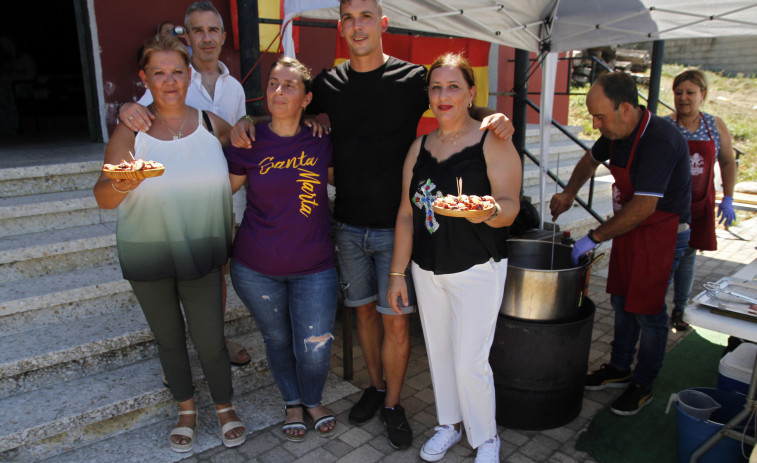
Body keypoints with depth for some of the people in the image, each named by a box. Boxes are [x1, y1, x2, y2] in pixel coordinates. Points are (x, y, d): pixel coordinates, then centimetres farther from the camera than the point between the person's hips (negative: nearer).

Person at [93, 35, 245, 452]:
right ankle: (186, 410, 38)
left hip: (200, 255, 0)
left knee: (209, 339, 2)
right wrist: (120, 184, -31)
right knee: (169, 338, 15)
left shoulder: (211, 124, -1)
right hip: (147, 257, 1)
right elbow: (103, 199, -11)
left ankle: (225, 407, 29)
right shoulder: (130, 131, -6)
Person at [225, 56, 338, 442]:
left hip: (313, 266, 0)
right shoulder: (249, 143, -6)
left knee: (315, 347, 3)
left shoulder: (320, 142, -3)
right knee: (277, 339, 17)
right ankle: (292, 403, 44)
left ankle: (313, 400, 37)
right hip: (257, 267, 0)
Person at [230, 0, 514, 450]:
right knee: (365, 310, 17)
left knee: (396, 321, 3)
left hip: (396, 226, -3)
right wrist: (246, 122, -4)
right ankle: (376, 386, 39)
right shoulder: (328, 83, 3)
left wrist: (492, 117, -18)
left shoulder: (414, 78, -6)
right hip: (349, 225, 3)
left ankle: (393, 404, 26)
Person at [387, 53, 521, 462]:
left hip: (477, 270, -5)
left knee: (470, 363, -1)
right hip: (427, 270, 5)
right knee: (438, 352, 16)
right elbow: (406, 213, 7)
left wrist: (490, 211, -38)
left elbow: (510, 207, -14)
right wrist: (397, 273, 5)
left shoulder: (493, 144, -8)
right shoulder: (419, 148, 6)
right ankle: (449, 424, 39)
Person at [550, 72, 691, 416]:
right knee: (621, 301, 16)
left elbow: (644, 207, -31)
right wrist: (569, 192, 6)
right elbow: (591, 159, 21)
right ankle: (619, 369, 33)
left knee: (647, 310, 2)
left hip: (661, 234, -8)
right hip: (628, 229, 8)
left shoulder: (659, 141, -28)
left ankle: (643, 385, 20)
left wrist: (594, 238, -25)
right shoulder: (616, 133, -1)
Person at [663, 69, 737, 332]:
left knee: (688, 256, 12)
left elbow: (728, 162, 11)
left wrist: (728, 199, 4)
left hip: (699, 205, 3)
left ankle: (680, 310, 26)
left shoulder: (715, 126, 3)